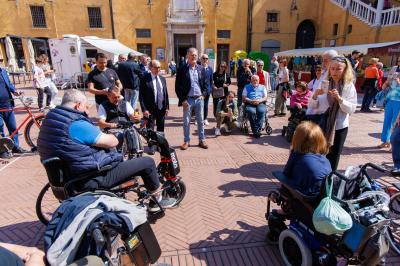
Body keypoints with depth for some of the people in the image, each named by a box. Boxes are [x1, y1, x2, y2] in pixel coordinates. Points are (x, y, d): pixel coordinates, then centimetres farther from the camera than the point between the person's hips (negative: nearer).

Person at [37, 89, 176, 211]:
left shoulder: (50, 119, 5)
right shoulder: (76, 124, -24)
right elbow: (113, 141, -17)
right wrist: (108, 136, 5)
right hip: (93, 179, -10)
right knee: (147, 162, -5)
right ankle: (158, 199, 19)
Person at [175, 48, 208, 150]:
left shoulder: (200, 69, 8)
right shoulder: (182, 69, -4)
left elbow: (205, 84, 15)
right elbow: (178, 86, -5)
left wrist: (203, 94, 2)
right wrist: (182, 99, -9)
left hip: (199, 99, 3)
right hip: (188, 99, -3)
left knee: (200, 121, 10)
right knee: (186, 122, 5)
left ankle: (201, 140, 21)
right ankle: (186, 141, 17)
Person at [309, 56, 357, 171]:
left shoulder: (349, 86, -4)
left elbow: (351, 109, -11)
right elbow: (312, 106, -1)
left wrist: (339, 98, -25)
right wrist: (315, 95, -20)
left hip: (340, 127, -1)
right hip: (322, 125, 1)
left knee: (333, 159, 11)